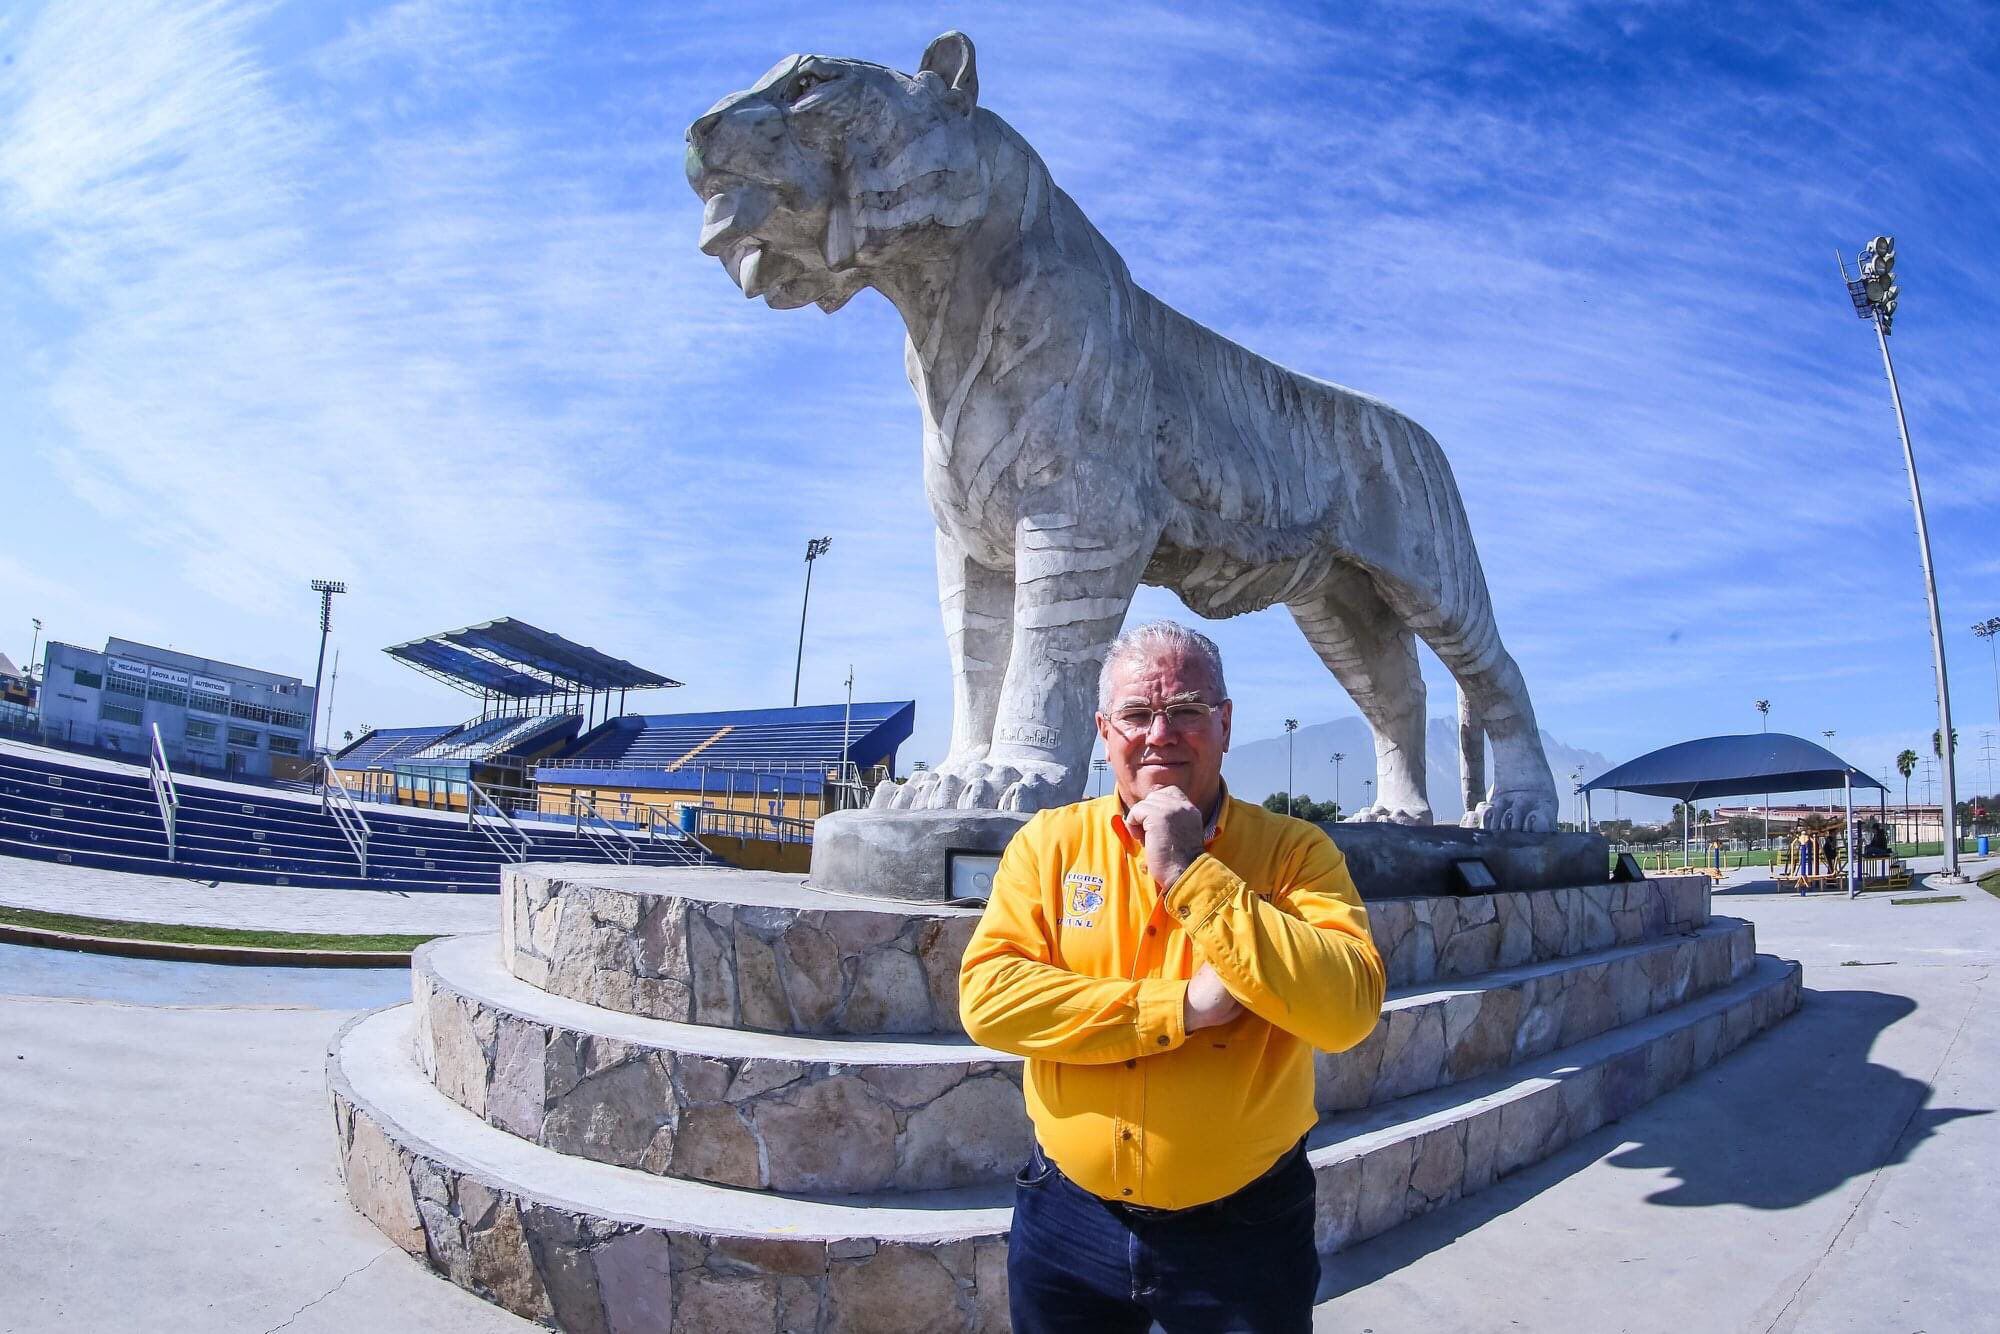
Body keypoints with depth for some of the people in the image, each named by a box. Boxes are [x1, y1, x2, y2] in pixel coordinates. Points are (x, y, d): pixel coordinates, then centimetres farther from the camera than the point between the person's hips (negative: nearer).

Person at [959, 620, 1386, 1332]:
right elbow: (987, 995, -14)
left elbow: (1348, 1011, -21)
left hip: (1244, 1231, -1)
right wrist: (1182, 1008, -20)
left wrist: (1188, 872, -23)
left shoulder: (1294, 851, -8)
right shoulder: (1049, 843, -4)